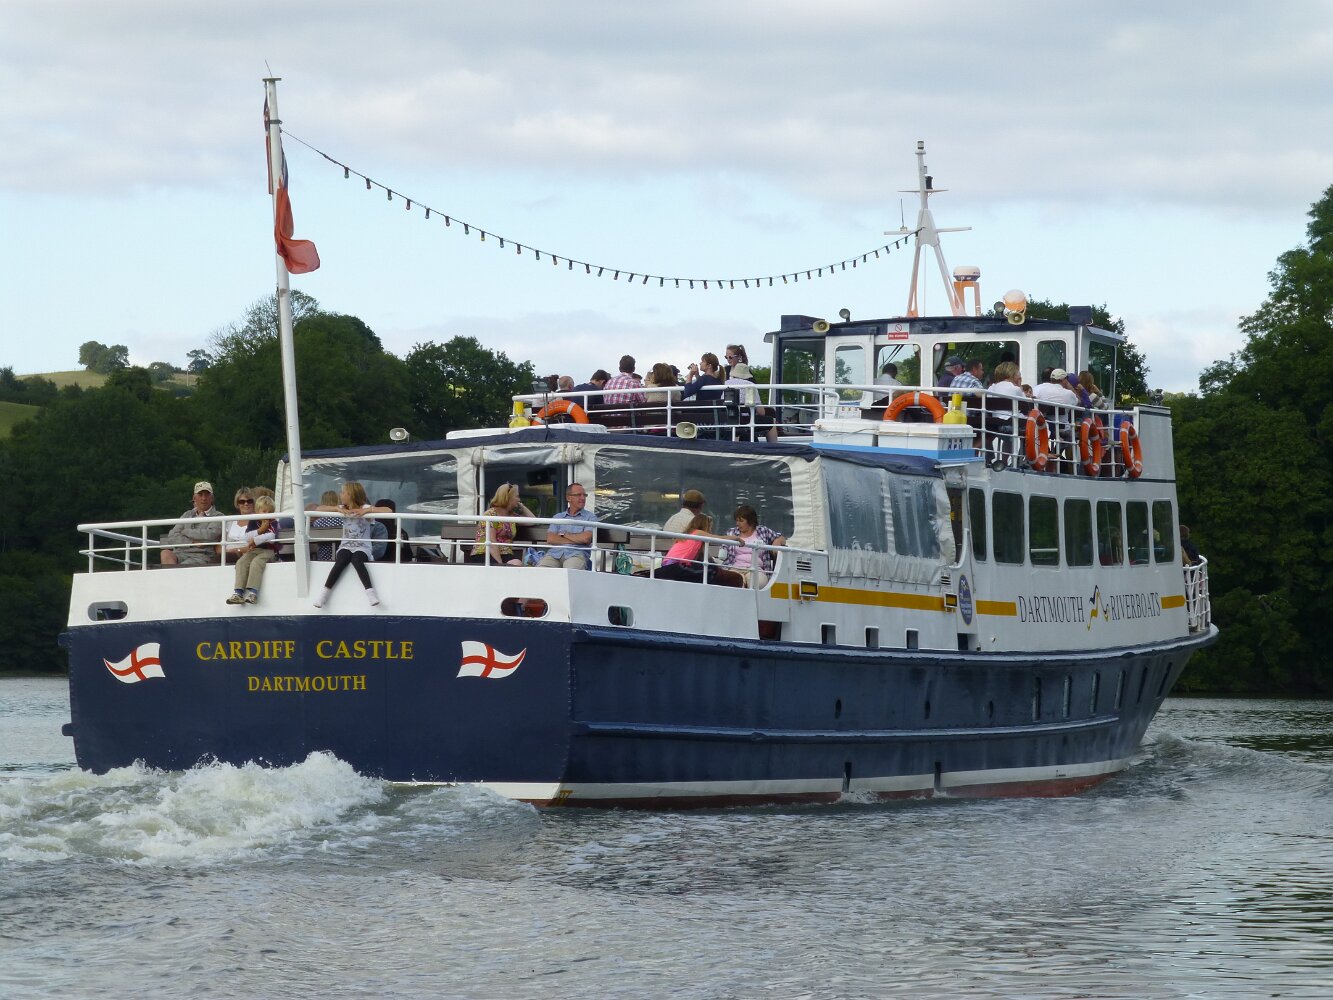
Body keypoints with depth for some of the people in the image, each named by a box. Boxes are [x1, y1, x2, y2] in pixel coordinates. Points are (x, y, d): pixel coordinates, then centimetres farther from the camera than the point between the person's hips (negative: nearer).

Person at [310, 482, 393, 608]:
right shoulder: (342, 508, 10)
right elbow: (319, 508, 7)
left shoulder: (365, 508, -2)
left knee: (356, 560, -36)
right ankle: (325, 592, -32)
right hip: (345, 547, 3)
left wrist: (368, 510, -19)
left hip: (362, 548, -3)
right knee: (341, 561, -30)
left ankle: (370, 592, -41)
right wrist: (337, 509, -7)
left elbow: (388, 511, -12)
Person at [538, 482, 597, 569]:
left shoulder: (590, 517, 16)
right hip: (554, 553, 3)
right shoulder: (557, 517, 24)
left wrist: (564, 534, 9)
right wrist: (576, 540, 0)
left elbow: (586, 538, -2)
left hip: (576, 553, -3)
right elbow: (550, 538, 7)